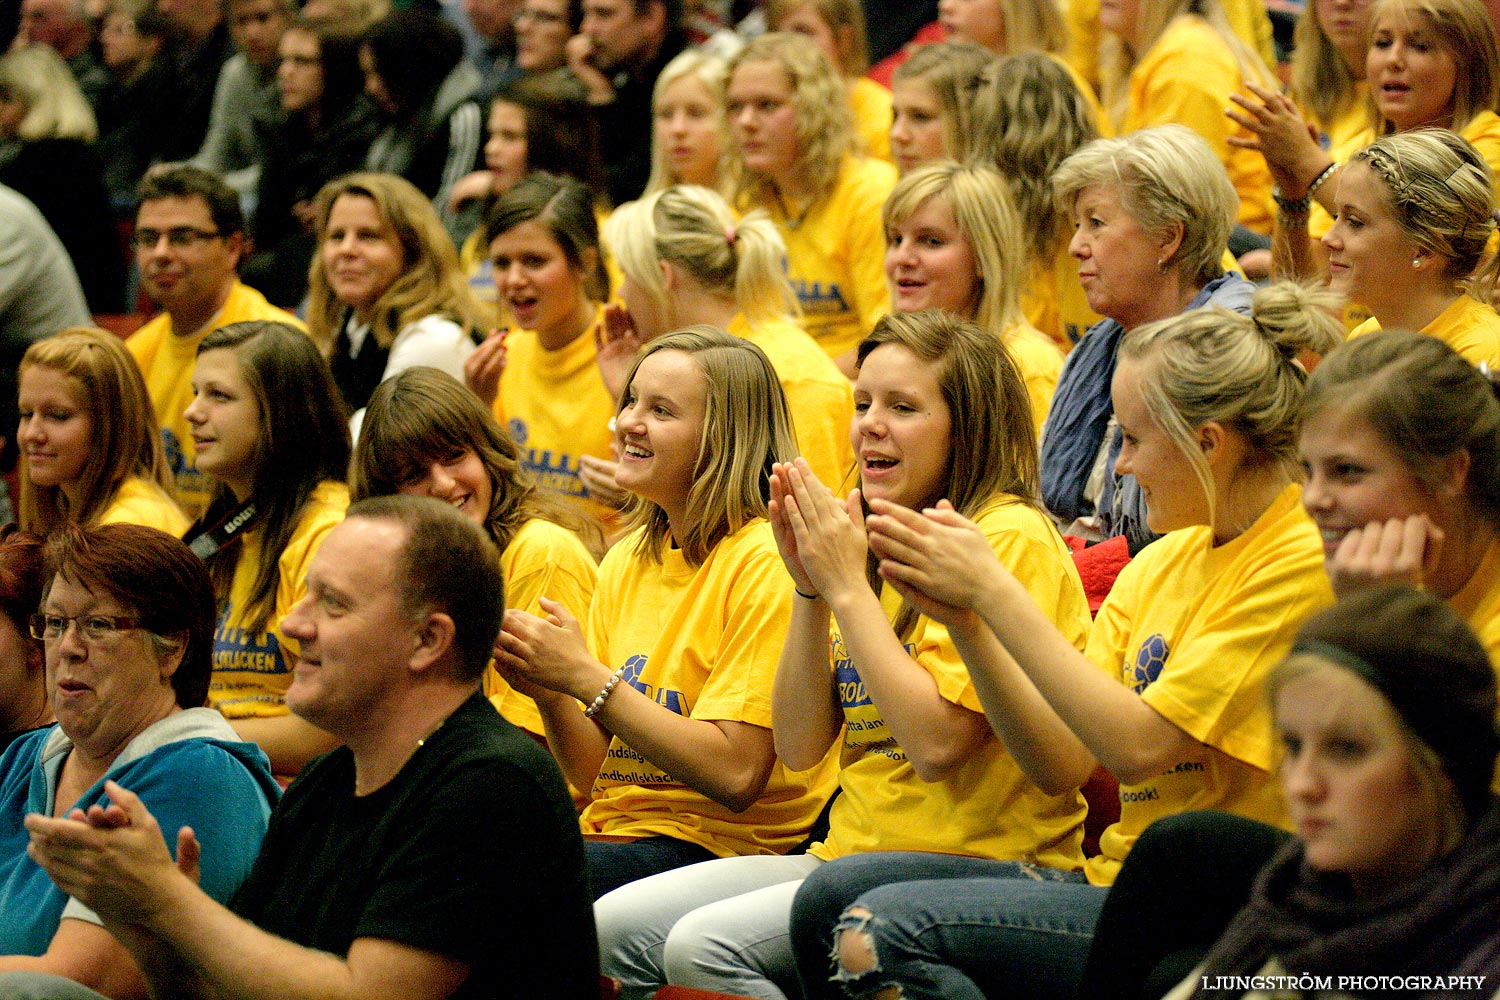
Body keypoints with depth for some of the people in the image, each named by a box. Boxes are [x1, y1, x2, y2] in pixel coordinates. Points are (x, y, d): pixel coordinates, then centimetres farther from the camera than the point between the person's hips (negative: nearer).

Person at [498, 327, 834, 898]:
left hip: (718, 846, -7)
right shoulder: (626, 561, 13)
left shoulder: (764, 562, -11)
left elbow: (736, 774, -19)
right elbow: (594, 771, 14)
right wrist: (548, 691, -7)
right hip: (615, 829, 7)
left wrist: (587, 678, -17)